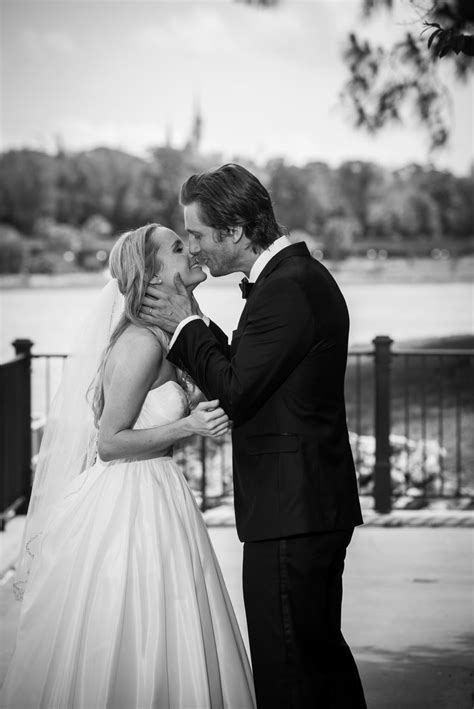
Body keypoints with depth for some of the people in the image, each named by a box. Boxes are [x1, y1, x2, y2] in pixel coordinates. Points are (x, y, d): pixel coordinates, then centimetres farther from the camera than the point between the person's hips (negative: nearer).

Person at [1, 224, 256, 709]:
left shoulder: (171, 337, 10)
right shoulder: (142, 342, -18)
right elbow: (109, 442, -17)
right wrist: (189, 425, -22)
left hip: (159, 499, 9)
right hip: (131, 505, -9)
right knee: (129, 651, -1)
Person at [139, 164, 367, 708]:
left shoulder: (286, 290, -20)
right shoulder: (303, 276, 13)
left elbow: (236, 391, -20)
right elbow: (253, 377, 16)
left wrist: (185, 327, -7)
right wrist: (195, 327, 7)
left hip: (289, 515, -11)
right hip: (316, 505, 11)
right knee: (321, 649, 20)